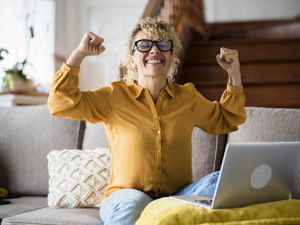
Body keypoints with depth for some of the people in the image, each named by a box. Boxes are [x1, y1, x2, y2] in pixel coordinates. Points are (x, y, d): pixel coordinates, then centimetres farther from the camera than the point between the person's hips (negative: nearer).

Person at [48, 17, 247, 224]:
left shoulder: (187, 97, 11)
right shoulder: (114, 96, 1)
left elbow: (227, 119, 25)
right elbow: (61, 103, -9)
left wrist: (234, 74, 14)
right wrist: (80, 53, -12)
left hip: (177, 197, 4)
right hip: (126, 200, -3)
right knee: (134, 202, -38)